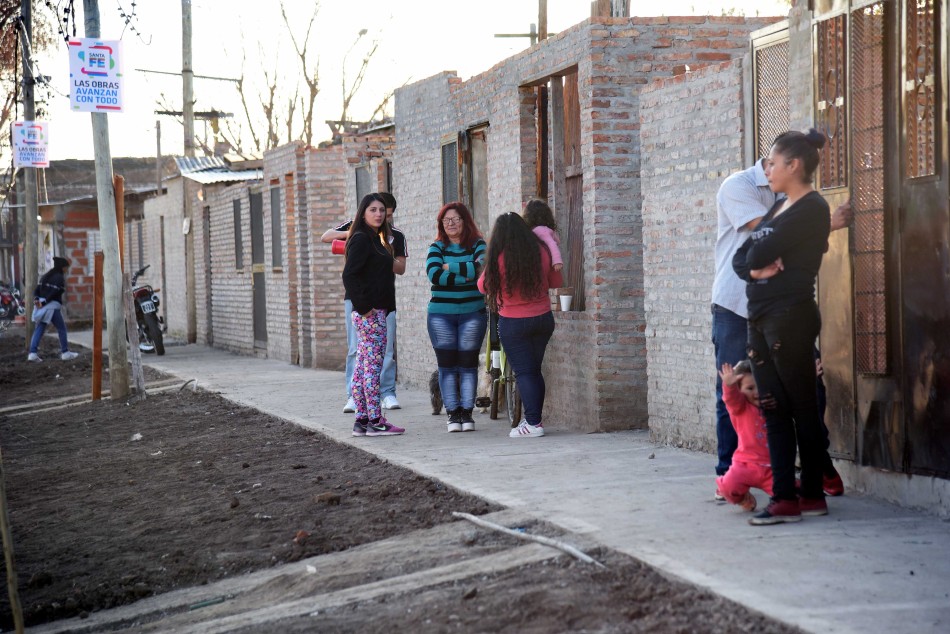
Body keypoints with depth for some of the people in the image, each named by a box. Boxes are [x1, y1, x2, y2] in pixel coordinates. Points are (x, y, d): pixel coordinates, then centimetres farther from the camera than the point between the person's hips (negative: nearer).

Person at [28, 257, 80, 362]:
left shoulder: (45, 276, 17)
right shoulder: (60, 278, -7)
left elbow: (37, 289, 8)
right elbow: (54, 293, -16)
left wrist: (36, 299, -5)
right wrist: (44, 302, -13)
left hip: (41, 305, 7)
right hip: (53, 306, -7)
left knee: (39, 329, 4)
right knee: (61, 329, 7)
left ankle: (33, 353, -7)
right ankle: (65, 353, 13)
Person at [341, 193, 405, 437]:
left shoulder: (376, 240, 17)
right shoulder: (361, 239, -11)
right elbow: (349, 275, -19)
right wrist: (364, 307, -20)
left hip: (376, 312, 10)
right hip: (369, 313, -10)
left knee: (362, 368, 10)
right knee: (373, 365, -7)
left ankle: (362, 420, 13)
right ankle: (375, 421, -5)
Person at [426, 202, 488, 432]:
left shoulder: (477, 245, 4)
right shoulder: (437, 247, 5)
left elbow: (482, 267, -16)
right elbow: (434, 274, -12)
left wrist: (451, 267, -12)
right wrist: (466, 276, -14)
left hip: (473, 313, 0)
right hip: (441, 314, 1)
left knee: (468, 363, 1)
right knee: (447, 364, -1)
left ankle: (467, 412, 5)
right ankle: (453, 413, 3)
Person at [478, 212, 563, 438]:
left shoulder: (498, 258, -15)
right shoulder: (541, 252, -5)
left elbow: (483, 286, -1)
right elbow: (557, 282, 8)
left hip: (513, 324, -4)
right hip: (543, 318, 4)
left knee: (524, 373, 0)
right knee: (535, 370, 16)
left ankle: (533, 422, -5)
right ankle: (536, 417, 23)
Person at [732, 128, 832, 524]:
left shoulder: (811, 209, -10)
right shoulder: (779, 208, 18)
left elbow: (760, 253, -17)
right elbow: (740, 259, 12)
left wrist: (757, 255, 4)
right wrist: (755, 269, -8)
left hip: (791, 317, -9)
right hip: (761, 317, 9)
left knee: (802, 407, -2)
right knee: (774, 409, 5)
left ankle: (812, 496, 4)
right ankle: (784, 498, 5)